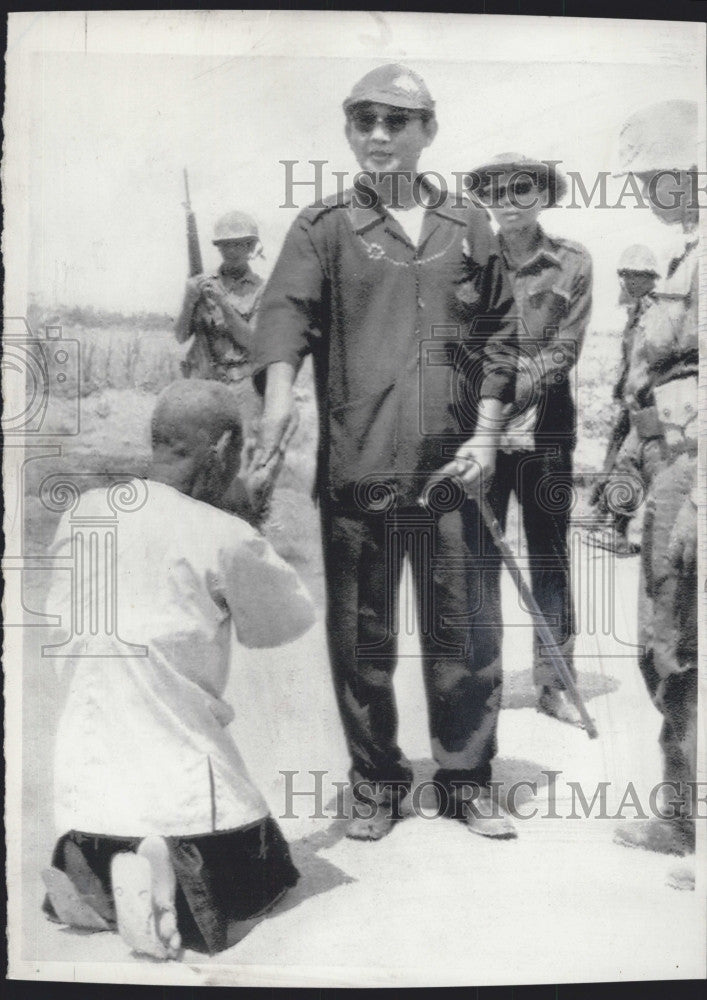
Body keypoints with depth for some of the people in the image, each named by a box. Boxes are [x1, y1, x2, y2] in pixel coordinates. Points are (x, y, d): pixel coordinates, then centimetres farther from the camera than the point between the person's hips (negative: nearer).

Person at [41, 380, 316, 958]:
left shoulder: (85, 512, 0)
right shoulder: (225, 538, -13)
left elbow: (61, 619, 8)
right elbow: (292, 618, 3)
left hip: (86, 769, 5)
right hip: (180, 769, -5)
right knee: (268, 875, 20)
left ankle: (92, 874, 0)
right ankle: (171, 878, -9)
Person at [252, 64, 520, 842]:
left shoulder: (468, 226, 13)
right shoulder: (323, 227, 5)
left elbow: (498, 336, 13)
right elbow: (284, 315, -11)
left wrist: (486, 435, 2)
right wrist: (275, 422, -28)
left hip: (454, 468, 2)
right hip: (357, 470, -2)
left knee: (467, 633, 9)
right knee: (361, 637, 8)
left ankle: (465, 777, 27)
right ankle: (376, 780, 26)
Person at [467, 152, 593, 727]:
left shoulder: (572, 263, 2)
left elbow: (565, 348, -4)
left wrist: (513, 390, -16)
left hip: (544, 425, 0)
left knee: (549, 551, 6)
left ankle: (553, 681, 16)